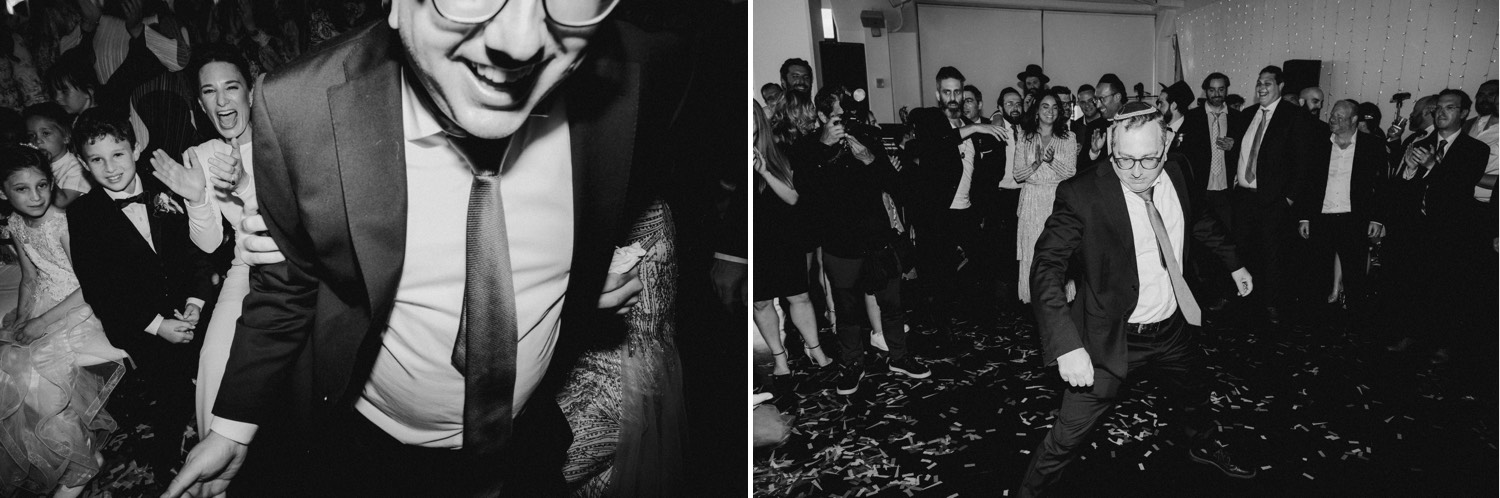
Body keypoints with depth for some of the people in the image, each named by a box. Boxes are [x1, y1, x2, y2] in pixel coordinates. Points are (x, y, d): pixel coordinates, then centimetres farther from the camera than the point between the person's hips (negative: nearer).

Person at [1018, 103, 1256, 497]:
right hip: (1115, 338, -6)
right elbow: (1047, 266, -31)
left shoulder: (1175, 175, -6)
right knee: (1066, 437, -7)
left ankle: (1202, 447, 63)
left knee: (1194, 398, 31)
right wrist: (1067, 344, -41)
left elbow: (1200, 221, 15)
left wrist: (1234, 263, 22)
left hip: (1174, 327, 6)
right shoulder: (1082, 195, -25)